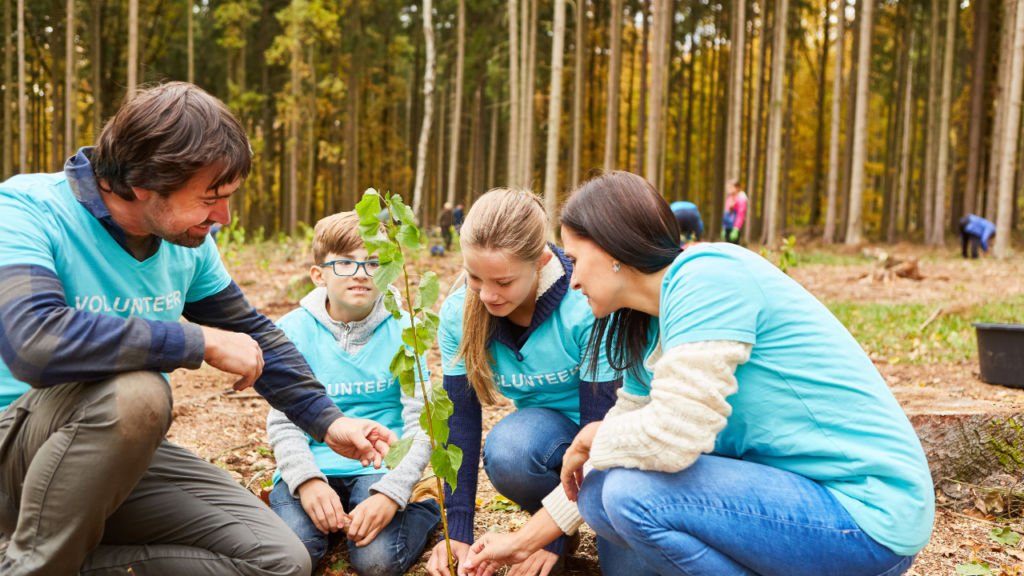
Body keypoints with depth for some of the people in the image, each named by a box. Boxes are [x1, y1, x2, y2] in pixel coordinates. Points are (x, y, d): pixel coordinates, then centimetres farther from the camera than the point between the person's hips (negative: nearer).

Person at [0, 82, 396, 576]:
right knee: (136, 392, -37)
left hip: (124, 453, 6)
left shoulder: (187, 242, -1)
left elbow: (251, 333, 13)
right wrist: (202, 342, -30)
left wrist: (327, 422, 7)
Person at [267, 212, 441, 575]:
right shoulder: (294, 329, -2)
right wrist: (306, 481, -21)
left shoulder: (402, 330, -3)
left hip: (378, 466, -1)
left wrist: (390, 493, -21)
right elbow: (282, 422, -3)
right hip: (312, 465, 1)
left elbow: (420, 424, -8)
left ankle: (428, 514, 8)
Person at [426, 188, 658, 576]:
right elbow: (460, 423, -11)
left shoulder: (587, 307, -28)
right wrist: (457, 533, -16)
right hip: (547, 426, 3)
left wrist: (554, 535, -26)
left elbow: (601, 429, -24)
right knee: (505, 450, -34)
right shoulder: (458, 314, -14)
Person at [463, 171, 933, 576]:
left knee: (634, 492, -21)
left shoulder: (707, 276, -19)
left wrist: (591, 437, -6)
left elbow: (672, 436, -29)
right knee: (600, 493, 3)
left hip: (873, 515, -9)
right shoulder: (658, 330, 10)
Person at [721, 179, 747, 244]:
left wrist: (735, 230, -20)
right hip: (727, 228, 8)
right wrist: (723, 228, 21)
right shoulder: (729, 198, 16)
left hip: (734, 227, -8)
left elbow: (740, 216, -15)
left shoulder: (741, 199, -10)